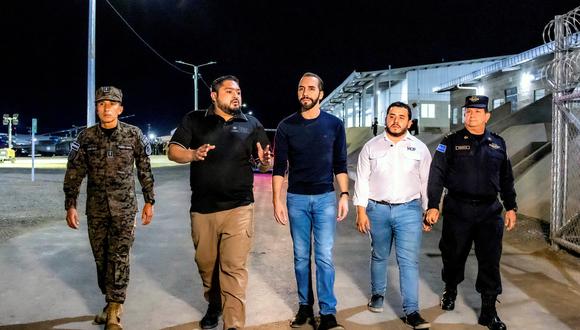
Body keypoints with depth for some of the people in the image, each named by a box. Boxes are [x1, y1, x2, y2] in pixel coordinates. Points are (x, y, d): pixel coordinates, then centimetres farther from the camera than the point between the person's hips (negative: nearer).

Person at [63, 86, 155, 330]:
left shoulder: (134, 135, -2)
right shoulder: (86, 137, 2)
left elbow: (145, 170, 4)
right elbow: (74, 172, 5)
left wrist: (149, 201, 4)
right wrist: (70, 205, 1)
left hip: (124, 207, -3)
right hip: (96, 208, 3)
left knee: (119, 257, -7)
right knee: (101, 257, 9)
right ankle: (111, 302, 25)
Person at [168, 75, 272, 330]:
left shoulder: (252, 125, 8)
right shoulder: (194, 120, 6)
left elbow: (264, 164, 9)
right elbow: (173, 152, 1)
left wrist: (266, 162, -16)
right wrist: (192, 154, -21)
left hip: (238, 207, -1)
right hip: (202, 208, 2)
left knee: (234, 268, -6)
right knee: (206, 264, 15)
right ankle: (214, 306, 38)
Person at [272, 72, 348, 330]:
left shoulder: (334, 124, 2)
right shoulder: (286, 126, 1)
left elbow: (340, 165, 5)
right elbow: (279, 167, 1)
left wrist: (344, 195, -2)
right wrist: (277, 200, -6)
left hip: (325, 198, -1)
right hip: (296, 199, 1)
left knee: (324, 256, -2)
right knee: (301, 256, 9)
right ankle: (305, 307, 22)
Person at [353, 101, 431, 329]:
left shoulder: (419, 148, 4)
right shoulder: (371, 147, 3)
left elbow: (426, 182, 7)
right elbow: (362, 180, 2)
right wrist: (361, 212, -3)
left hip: (409, 210, -1)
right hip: (378, 209, 1)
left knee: (409, 260, -4)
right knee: (379, 256, 14)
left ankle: (411, 311, 1)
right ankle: (377, 293, 35)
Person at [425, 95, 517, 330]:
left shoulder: (498, 144, 11)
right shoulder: (451, 142, 0)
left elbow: (506, 179, 17)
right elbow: (436, 175, -4)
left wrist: (511, 207, 13)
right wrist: (433, 206, -11)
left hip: (490, 212, 2)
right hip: (457, 211, -2)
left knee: (490, 261, 1)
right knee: (454, 255, 10)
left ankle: (489, 310, 11)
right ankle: (450, 291, 36)